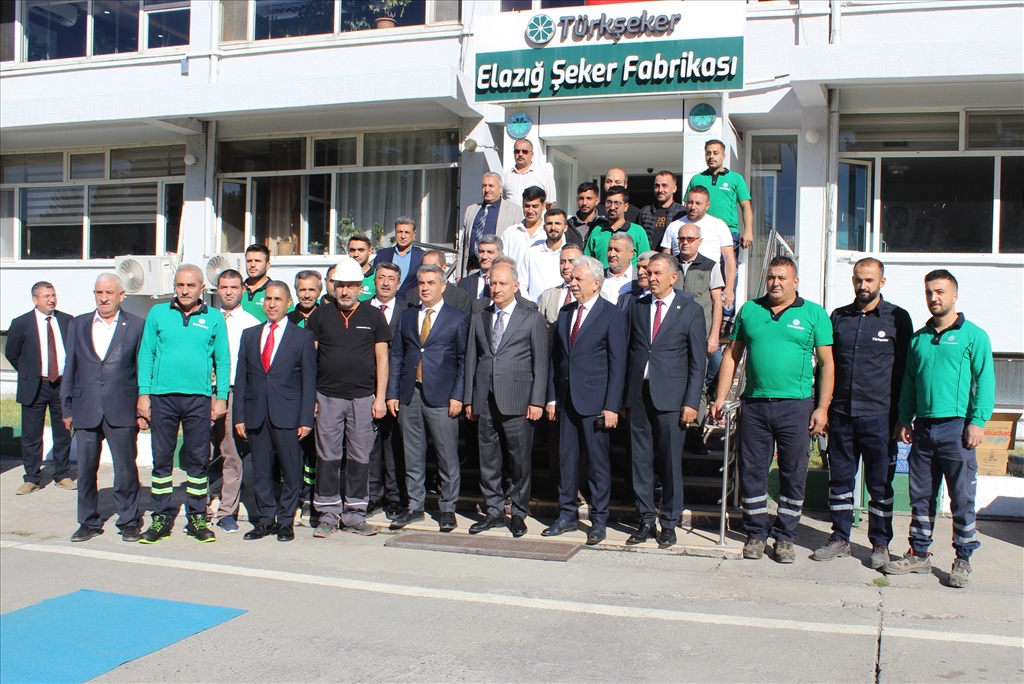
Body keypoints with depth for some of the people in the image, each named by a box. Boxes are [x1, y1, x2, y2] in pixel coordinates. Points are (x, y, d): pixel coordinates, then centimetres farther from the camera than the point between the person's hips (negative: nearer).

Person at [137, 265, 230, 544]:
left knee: (198, 460, 5)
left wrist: (221, 397, 1)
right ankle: (161, 519, 15)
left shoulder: (214, 318, 6)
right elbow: (146, 354, 7)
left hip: (199, 398, 0)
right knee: (161, 459, 6)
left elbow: (222, 360, 7)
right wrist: (143, 393, 0)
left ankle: (197, 518, 14)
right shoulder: (158, 314, 7)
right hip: (162, 396, 1)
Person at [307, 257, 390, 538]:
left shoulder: (374, 316, 6)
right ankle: (328, 515, 12)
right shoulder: (320, 316, 7)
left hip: (363, 397, 0)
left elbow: (382, 358, 5)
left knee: (360, 457, 3)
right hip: (328, 397, 1)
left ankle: (355, 515, 13)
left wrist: (380, 398, -1)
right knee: (327, 457, 3)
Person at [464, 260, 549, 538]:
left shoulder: (533, 319, 4)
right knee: (488, 459, 8)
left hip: (517, 401, -4)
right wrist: (469, 399, 8)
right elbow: (471, 359, 15)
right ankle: (494, 511, 19)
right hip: (485, 401, 4)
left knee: (520, 460, 1)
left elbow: (541, 363, 1)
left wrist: (537, 401, -7)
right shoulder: (479, 318, 15)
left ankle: (519, 513, 13)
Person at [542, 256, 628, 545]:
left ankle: (599, 521, 13)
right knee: (567, 459, 11)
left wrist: (611, 406, -14)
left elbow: (617, 363, -9)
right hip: (567, 400, 6)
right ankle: (567, 516, 21)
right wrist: (552, 397, 8)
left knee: (598, 462, 3)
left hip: (594, 401, -5)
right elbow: (555, 357, 14)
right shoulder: (565, 313, 12)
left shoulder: (612, 315, -6)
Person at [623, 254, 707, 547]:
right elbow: (628, 351, 10)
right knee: (641, 460, 6)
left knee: (671, 462, 2)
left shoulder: (690, 311, 1)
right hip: (638, 394, 3)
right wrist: (622, 396, 5)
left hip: (670, 396, -3)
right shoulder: (637, 307, 11)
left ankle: (669, 525, 13)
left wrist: (691, 402, -8)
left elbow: (698, 361, -1)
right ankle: (646, 521, 16)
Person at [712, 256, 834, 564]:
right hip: (754, 405, 2)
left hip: (795, 407, -2)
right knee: (752, 472, 6)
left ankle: (785, 537, 18)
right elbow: (732, 355, 10)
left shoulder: (814, 314, 3)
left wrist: (822, 408, -7)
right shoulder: (749, 310, 9)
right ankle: (756, 534, 20)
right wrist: (721, 397, 3)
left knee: (793, 474, 5)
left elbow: (827, 363, 0)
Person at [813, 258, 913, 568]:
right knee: (839, 480, 9)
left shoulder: (897, 318, 0)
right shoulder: (838, 317, 10)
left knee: (880, 484, 5)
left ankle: (880, 544, 16)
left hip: (879, 417, -3)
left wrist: (902, 416, -3)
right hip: (841, 414, 3)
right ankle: (840, 539, 20)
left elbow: (905, 370, 1)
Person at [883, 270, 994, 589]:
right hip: (923, 428, 5)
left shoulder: (973, 335, 0)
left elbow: (985, 381, -5)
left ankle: (963, 560, 10)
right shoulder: (918, 338, 14)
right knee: (921, 496, 10)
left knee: (962, 497, 0)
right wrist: (904, 420, 11)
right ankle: (919, 555, 19)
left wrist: (978, 421, -13)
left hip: (956, 427, -5)